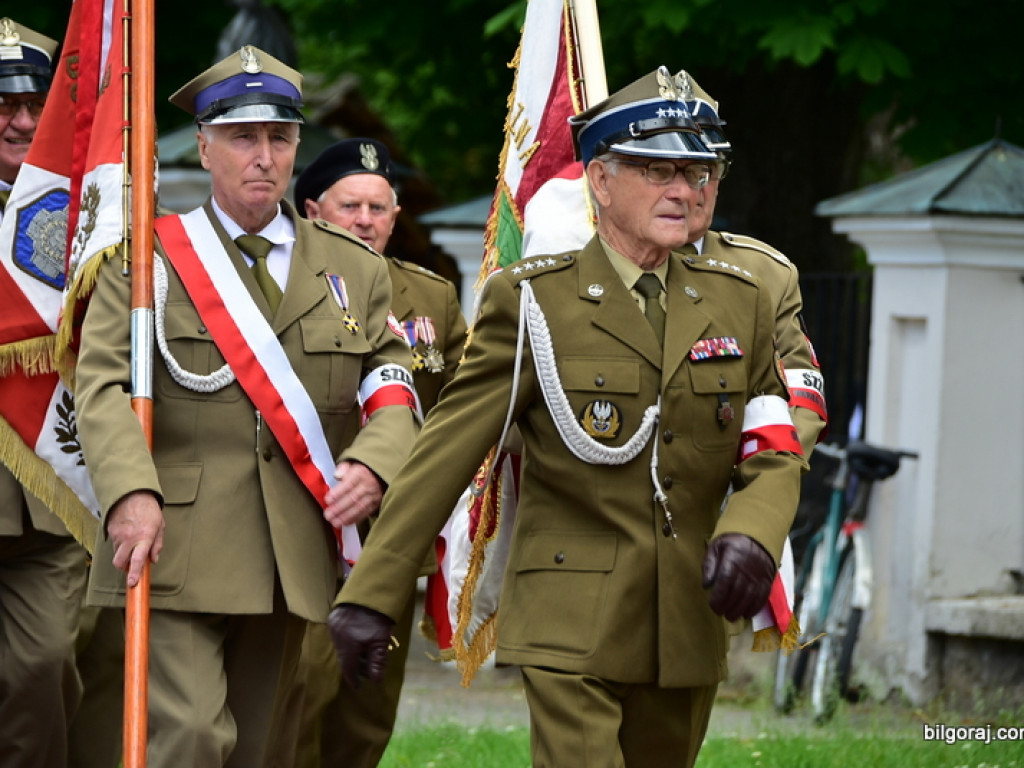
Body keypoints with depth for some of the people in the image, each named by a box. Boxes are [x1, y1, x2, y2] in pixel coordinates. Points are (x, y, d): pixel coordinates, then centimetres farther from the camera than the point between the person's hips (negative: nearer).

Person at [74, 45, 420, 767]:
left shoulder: (355, 270, 13)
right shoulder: (147, 258, 4)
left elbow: (395, 393, 9)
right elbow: (105, 386, -7)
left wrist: (371, 464, -14)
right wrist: (130, 493, -24)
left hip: (294, 563, 4)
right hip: (175, 549, -4)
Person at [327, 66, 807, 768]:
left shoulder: (741, 305, 10)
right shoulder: (535, 303, -3)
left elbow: (776, 455, 9)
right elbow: (443, 456, -4)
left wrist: (751, 535, -15)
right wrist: (371, 597, -8)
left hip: (688, 628, 5)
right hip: (571, 627, -5)